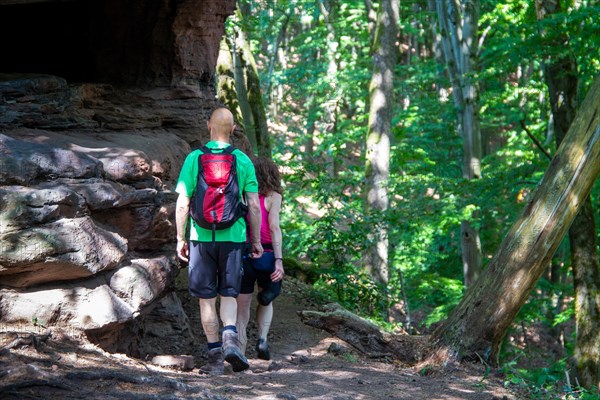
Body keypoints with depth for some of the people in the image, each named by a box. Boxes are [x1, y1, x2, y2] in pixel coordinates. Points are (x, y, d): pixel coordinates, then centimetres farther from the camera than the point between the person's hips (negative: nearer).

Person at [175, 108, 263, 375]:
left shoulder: (194, 158, -2)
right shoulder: (243, 160, 0)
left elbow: (182, 204, -4)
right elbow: (254, 206, -1)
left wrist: (180, 238, 4)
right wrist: (256, 241, 9)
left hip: (202, 237, -1)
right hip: (233, 237, 1)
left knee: (207, 298, 7)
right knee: (228, 294, 12)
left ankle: (216, 357, 8)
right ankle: (230, 336, -14)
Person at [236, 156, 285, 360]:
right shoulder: (272, 196, 1)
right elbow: (274, 228, -9)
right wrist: (279, 260, -12)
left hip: (241, 253, 1)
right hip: (265, 254, -1)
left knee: (242, 307, 7)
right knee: (266, 301, 22)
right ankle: (262, 339, 4)